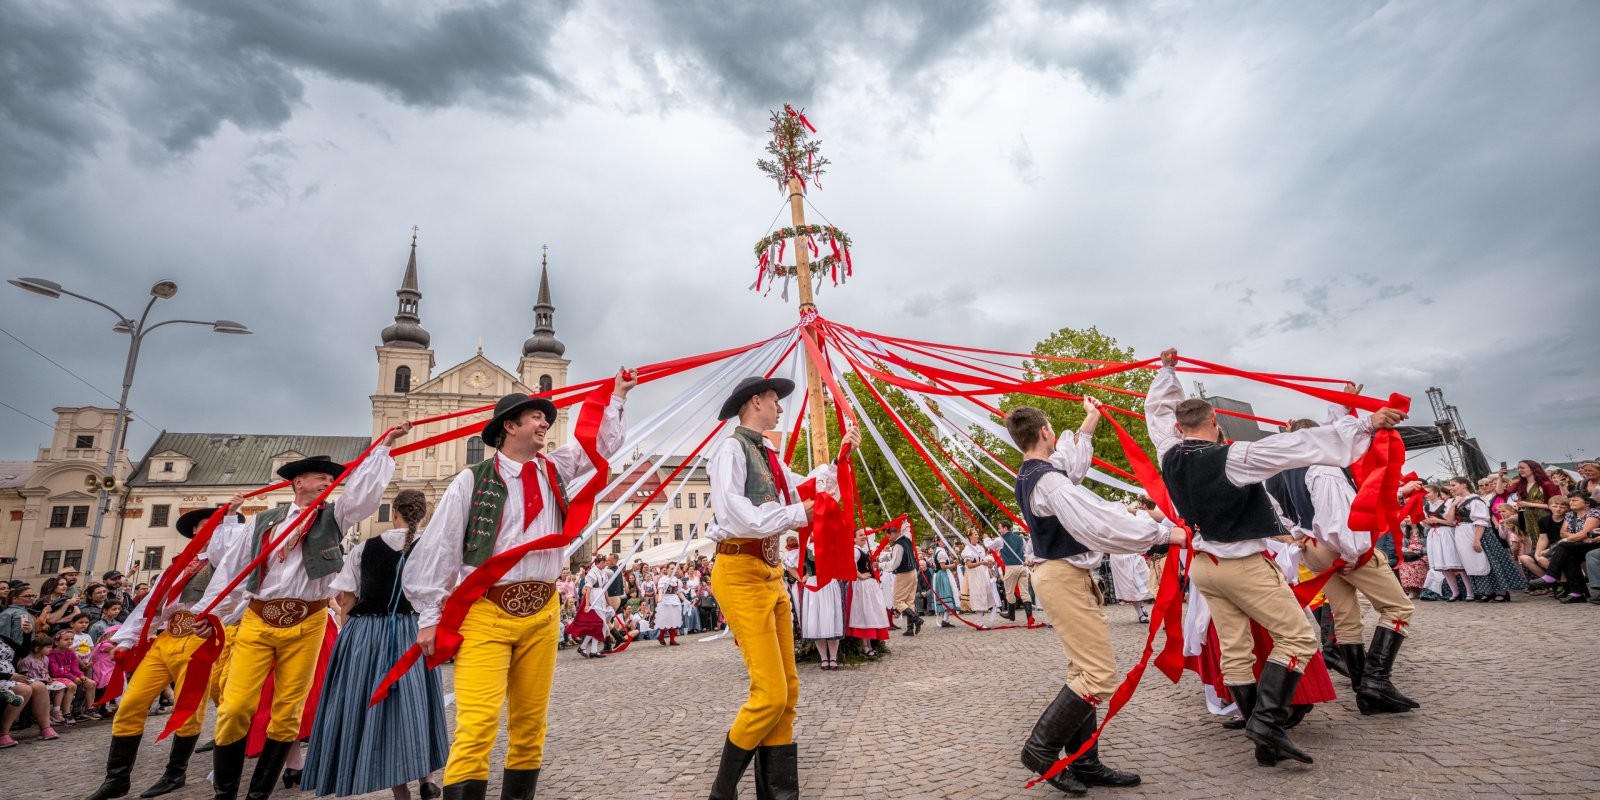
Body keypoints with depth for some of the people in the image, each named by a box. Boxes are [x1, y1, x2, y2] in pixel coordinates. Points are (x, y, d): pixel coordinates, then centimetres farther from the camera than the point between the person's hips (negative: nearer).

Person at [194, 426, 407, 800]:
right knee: (234, 707, -3)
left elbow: (365, 487, -5)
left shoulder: (334, 517, 8)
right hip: (257, 620, 0)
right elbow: (232, 566, 14)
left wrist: (383, 445, -7)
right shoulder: (264, 520, 11)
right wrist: (211, 611, 10)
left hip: (306, 624, 0)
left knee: (287, 713, 4)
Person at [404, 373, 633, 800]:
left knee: (530, 723, 11)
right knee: (477, 724, -13)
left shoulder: (554, 469, 10)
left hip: (541, 613, 5)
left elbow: (603, 443, 23)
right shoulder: (473, 479, -3)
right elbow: (437, 547, -1)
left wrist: (617, 397, 23)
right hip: (485, 612, -5)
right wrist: (430, 615, -2)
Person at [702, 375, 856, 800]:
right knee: (770, 693, -10)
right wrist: (796, 514, -20)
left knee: (788, 690, 9)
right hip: (740, 573, -9)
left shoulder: (769, 456, 16)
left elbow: (801, 489, 32)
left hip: (771, 573, 9)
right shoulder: (732, 449, -10)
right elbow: (733, 512, -24)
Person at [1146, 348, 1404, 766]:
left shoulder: (1171, 456, -6)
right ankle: (1267, 720, -7)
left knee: (1235, 652, 10)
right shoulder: (1233, 457, -22)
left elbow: (1158, 411, 10)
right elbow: (1303, 444, -20)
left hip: (1205, 564, 6)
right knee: (1298, 637, 4)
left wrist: (1166, 370, 20)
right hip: (1246, 565, -6)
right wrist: (1365, 423, -13)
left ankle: (1264, 736, 17)